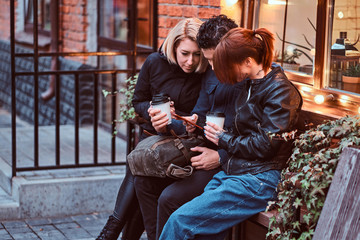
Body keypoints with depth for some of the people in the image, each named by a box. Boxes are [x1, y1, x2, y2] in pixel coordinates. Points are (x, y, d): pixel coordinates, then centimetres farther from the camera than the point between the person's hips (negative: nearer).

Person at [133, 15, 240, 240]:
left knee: (170, 198, -21)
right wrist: (168, 125, -6)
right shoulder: (211, 74, 11)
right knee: (144, 180, 2)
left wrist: (222, 157, -18)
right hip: (207, 150, 9)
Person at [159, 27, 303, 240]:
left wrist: (224, 139, -4)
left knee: (180, 220, -15)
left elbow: (264, 146, -15)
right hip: (232, 170, 8)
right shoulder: (251, 85, 16)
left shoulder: (281, 92, -11)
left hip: (258, 181, -8)